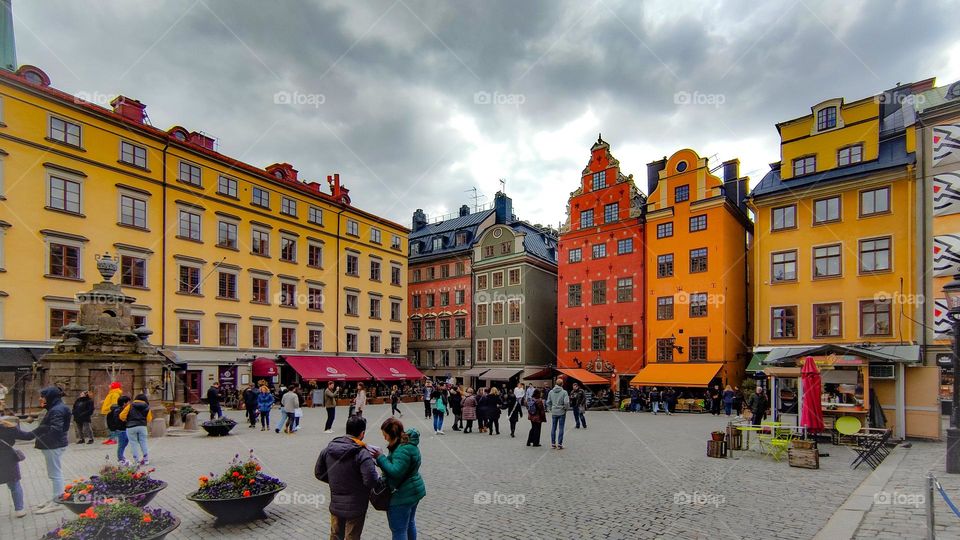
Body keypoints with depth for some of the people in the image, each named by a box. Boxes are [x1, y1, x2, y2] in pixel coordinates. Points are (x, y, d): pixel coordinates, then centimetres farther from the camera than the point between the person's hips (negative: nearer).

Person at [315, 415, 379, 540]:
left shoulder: (328, 448, -5)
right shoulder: (362, 454, -25)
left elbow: (318, 473, 5)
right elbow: (372, 481, -28)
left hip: (335, 505, 5)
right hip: (355, 507, -5)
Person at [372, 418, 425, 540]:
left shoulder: (403, 449, -26)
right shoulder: (409, 443, 6)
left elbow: (395, 472, -29)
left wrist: (381, 457, -22)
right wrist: (382, 458, 0)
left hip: (403, 495, -10)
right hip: (414, 490, 10)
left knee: (398, 530, 2)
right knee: (409, 523, 24)